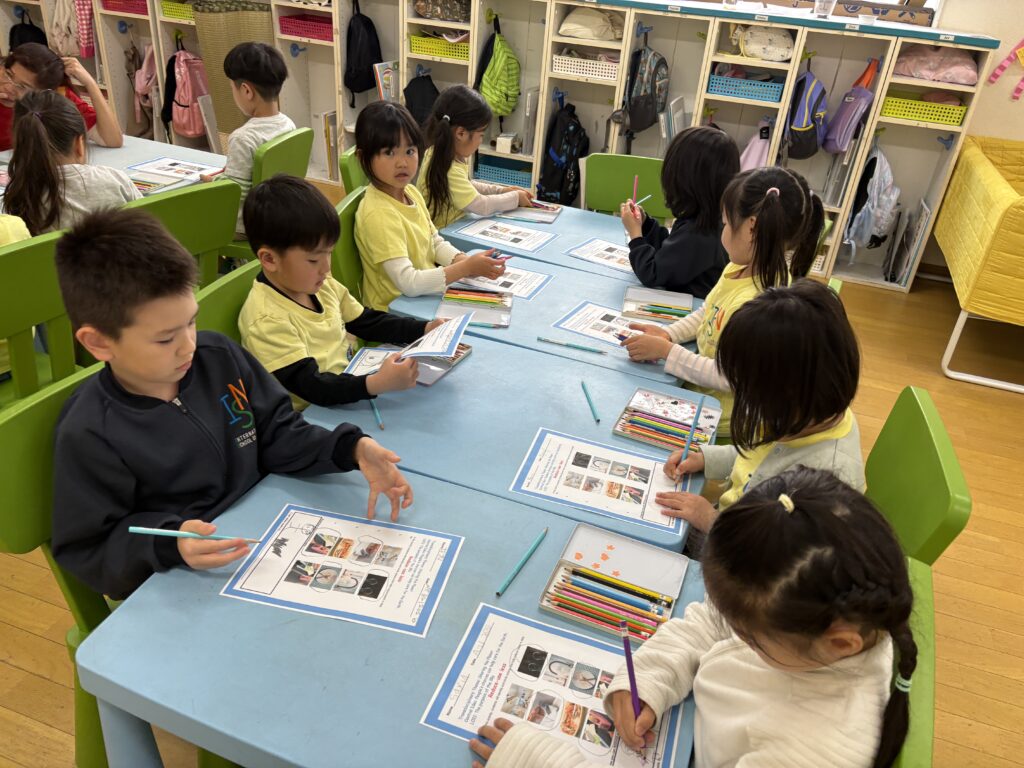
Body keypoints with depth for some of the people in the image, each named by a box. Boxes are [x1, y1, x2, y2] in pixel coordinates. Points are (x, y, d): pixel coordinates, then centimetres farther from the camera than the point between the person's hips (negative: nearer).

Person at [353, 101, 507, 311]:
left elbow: (436, 243, 14)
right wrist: (466, 268, -25)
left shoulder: (411, 191, 3)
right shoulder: (378, 214, -23)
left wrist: (463, 260, -7)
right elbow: (408, 283, -28)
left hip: (425, 295, 8)